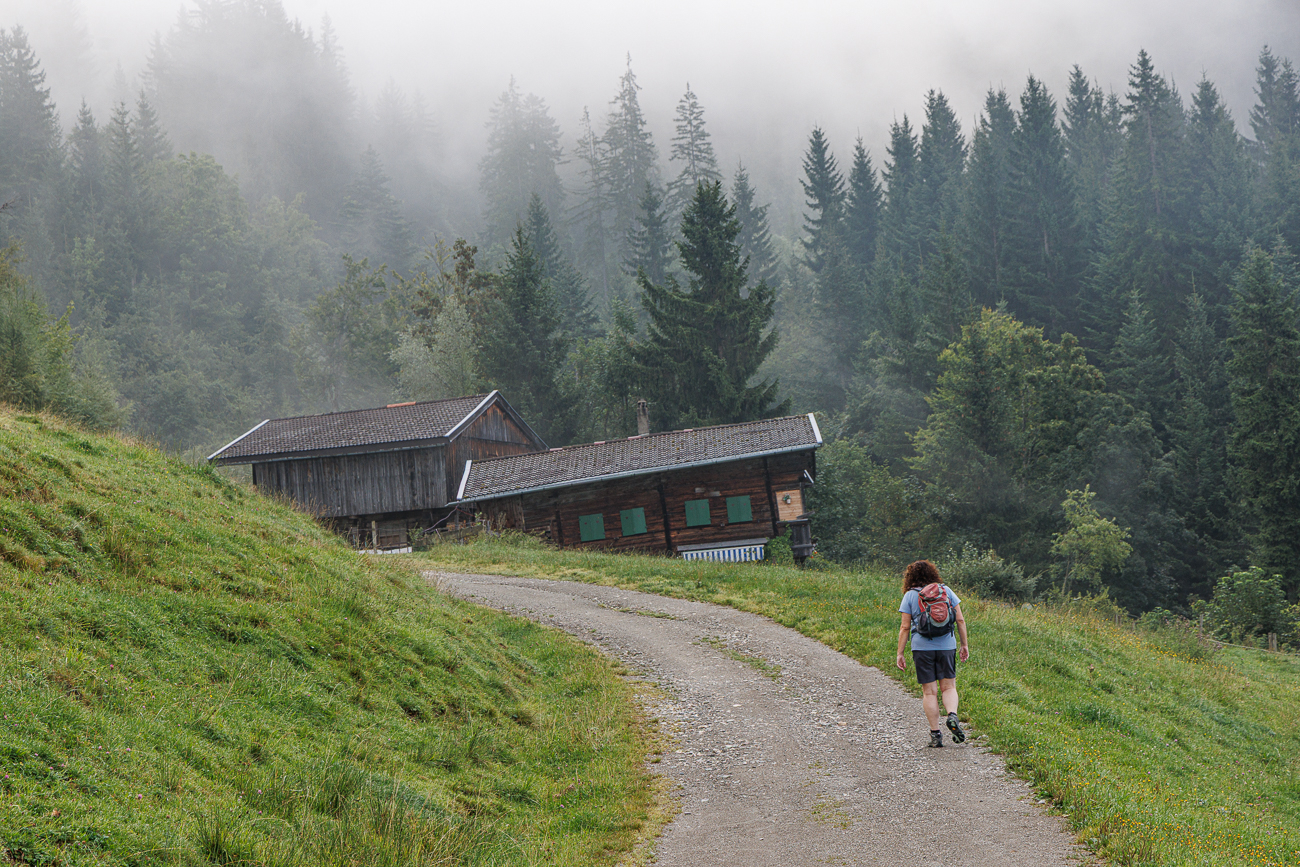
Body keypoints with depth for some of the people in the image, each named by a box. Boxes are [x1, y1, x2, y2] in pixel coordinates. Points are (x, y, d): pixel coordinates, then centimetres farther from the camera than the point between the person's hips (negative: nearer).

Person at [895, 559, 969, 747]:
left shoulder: (910, 595, 0)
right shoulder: (946, 590, 6)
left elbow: (905, 627, -3)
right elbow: (960, 620, 5)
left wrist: (899, 654, 1)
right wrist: (965, 644, 14)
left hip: (922, 647, -1)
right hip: (946, 646, 1)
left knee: (929, 691, 4)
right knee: (948, 687, 11)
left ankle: (935, 733, 1)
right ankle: (952, 715, -16)